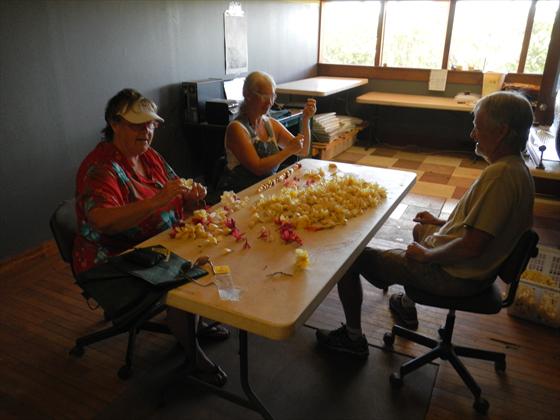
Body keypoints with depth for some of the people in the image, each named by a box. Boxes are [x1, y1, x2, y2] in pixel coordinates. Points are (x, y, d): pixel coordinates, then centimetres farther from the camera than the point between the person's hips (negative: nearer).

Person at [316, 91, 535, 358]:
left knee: (352, 258, -7)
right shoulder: (516, 168, 4)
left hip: (456, 275, -10)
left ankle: (353, 338, 12)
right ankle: (408, 303, 46)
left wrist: (426, 255, -17)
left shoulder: (500, 175, -28)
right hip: (478, 268, 11)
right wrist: (441, 223, 13)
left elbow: (472, 247, -32)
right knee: (421, 229, 39)